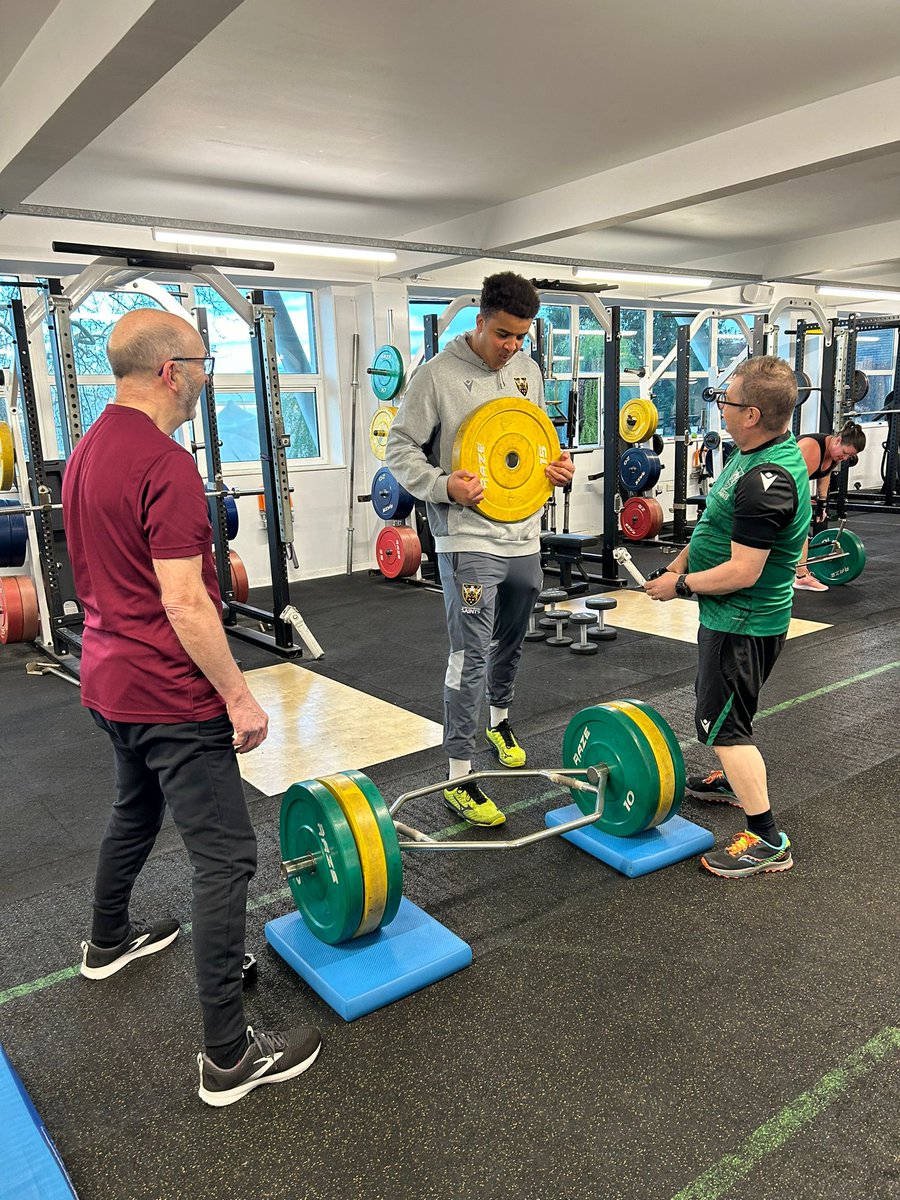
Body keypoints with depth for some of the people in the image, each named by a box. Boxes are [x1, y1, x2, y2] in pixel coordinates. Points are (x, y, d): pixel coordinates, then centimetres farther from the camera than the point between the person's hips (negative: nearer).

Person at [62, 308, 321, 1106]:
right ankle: (229, 1055, 4)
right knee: (225, 858, -4)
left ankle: (110, 942, 52)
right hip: (171, 694, -10)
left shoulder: (88, 451, 9)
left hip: (111, 679, 10)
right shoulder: (166, 466, -21)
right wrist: (238, 696, -19)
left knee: (136, 812, 30)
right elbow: (184, 601, -25)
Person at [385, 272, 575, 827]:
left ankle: (500, 721, 47)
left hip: (524, 535, 7)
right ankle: (459, 778, 1)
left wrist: (557, 464, 0)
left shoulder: (527, 370, 9)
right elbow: (401, 448, -8)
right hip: (470, 538, -6)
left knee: (510, 641, 21)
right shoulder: (438, 375, -10)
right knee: (471, 656, -8)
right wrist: (443, 486, -25)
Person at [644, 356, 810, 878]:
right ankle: (732, 780, 49)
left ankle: (768, 842, 7)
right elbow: (724, 526, 15)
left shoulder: (767, 482, -30)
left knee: (723, 725, -3)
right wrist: (683, 559, 9)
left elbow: (742, 572, -29)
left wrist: (680, 585, -17)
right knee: (727, 711, 27)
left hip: (744, 623, -10)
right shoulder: (765, 453, 2)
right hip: (737, 616, 10)